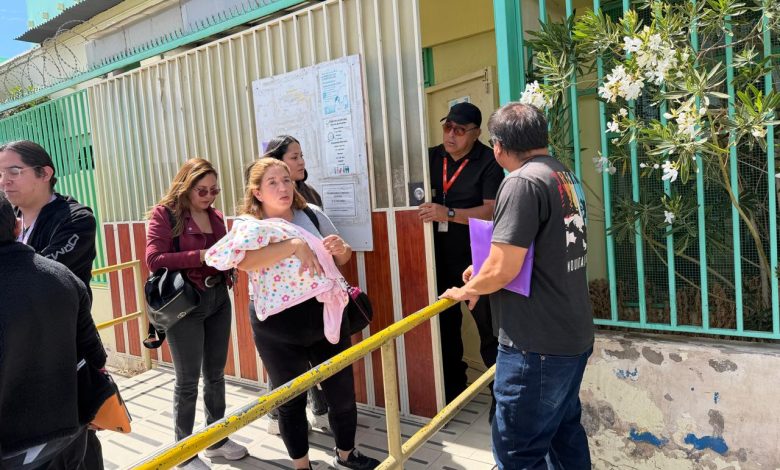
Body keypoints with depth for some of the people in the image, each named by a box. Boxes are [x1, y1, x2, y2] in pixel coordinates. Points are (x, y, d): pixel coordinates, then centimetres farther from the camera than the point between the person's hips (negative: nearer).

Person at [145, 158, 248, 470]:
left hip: (219, 299, 6)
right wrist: (200, 257, -23)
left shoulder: (215, 216, 10)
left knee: (215, 374, 15)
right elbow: (154, 260, -17)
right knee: (188, 380, 4)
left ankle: (217, 439, 31)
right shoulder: (164, 213, -8)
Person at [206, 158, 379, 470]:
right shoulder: (248, 225, -8)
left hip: (325, 317, 4)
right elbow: (243, 260, -30)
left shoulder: (311, 214, 3)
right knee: (291, 401, 13)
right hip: (278, 330, -3)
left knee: (342, 393, 14)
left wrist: (340, 249, -9)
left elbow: (341, 259, 14)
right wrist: (294, 245, -32)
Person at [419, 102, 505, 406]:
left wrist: (449, 213, -27)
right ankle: (452, 387, 34)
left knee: (489, 326, -1)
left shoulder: (488, 162, -11)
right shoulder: (431, 157, 4)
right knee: (445, 323, 17)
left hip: (475, 258, -5)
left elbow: (491, 211, -19)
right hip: (439, 258, 6)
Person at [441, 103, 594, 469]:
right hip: (574, 336, 10)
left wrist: (468, 289, -3)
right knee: (564, 434, 22)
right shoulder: (566, 177, 11)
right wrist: (483, 272, 17)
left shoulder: (522, 182, -19)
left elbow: (503, 270, -23)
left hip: (537, 344, -10)